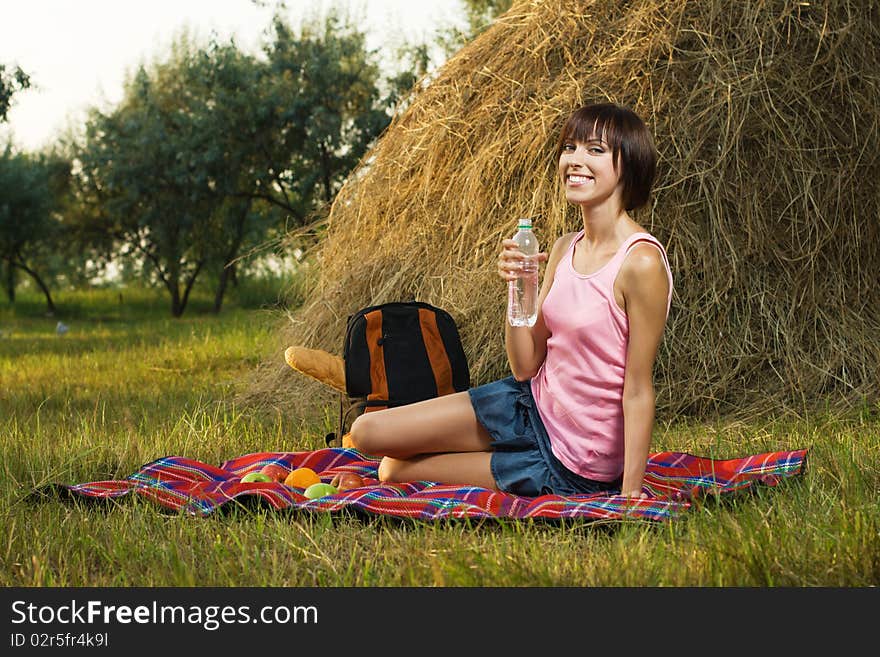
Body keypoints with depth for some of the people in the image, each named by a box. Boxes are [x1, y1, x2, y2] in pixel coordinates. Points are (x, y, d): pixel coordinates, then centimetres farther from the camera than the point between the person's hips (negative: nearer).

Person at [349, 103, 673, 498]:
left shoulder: (641, 262, -23)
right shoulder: (564, 249, 1)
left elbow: (638, 391, -21)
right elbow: (526, 367, 1)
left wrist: (630, 496, -21)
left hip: (574, 460, -7)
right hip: (534, 403, 7)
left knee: (393, 469, -3)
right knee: (368, 432, 5)